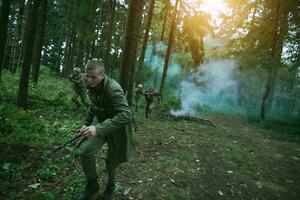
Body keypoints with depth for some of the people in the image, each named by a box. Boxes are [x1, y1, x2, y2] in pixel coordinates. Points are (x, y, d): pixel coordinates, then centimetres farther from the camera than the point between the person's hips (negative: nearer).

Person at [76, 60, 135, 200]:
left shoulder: (113, 89, -29)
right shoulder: (92, 87, -5)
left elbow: (126, 115, -39)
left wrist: (98, 129, -44)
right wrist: (86, 124, 5)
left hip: (116, 127, -5)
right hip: (100, 121, 5)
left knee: (111, 161, 11)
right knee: (84, 151, -16)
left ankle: (111, 185, 46)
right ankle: (92, 185, 10)